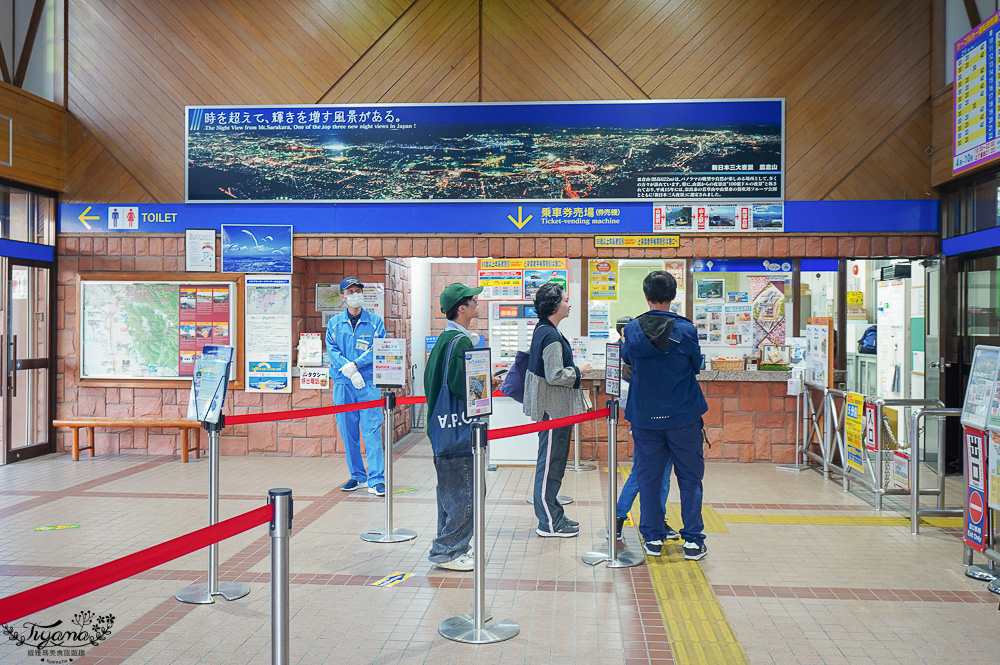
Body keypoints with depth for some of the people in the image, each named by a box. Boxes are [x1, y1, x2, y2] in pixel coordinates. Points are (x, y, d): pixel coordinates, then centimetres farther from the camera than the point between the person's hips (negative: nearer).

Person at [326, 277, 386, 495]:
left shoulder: (375, 321, 6)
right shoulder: (334, 323, 10)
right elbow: (331, 350, 2)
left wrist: (355, 364, -13)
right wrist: (350, 372, -13)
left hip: (368, 381, -2)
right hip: (342, 383, 2)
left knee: (372, 430, -8)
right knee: (348, 431, 7)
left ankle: (376, 479, -5)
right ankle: (357, 476, 18)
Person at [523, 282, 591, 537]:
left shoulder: (543, 330, 12)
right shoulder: (551, 336, -20)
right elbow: (555, 376, -23)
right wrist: (579, 370, -9)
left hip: (553, 407, 11)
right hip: (553, 408, -11)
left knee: (553, 461, 17)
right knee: (550, 463, -2)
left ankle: (552, 514, 27)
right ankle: (549, 523, 7)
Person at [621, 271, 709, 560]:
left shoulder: (633, 329, -6)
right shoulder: (686, 329, -10)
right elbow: (696, 365, 4)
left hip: (645, 417, 1)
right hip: (683, 417, -1)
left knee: (648, 478, 11)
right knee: (690, 478, 9)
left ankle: (653, 538, 17)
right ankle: (693, 540, 11)